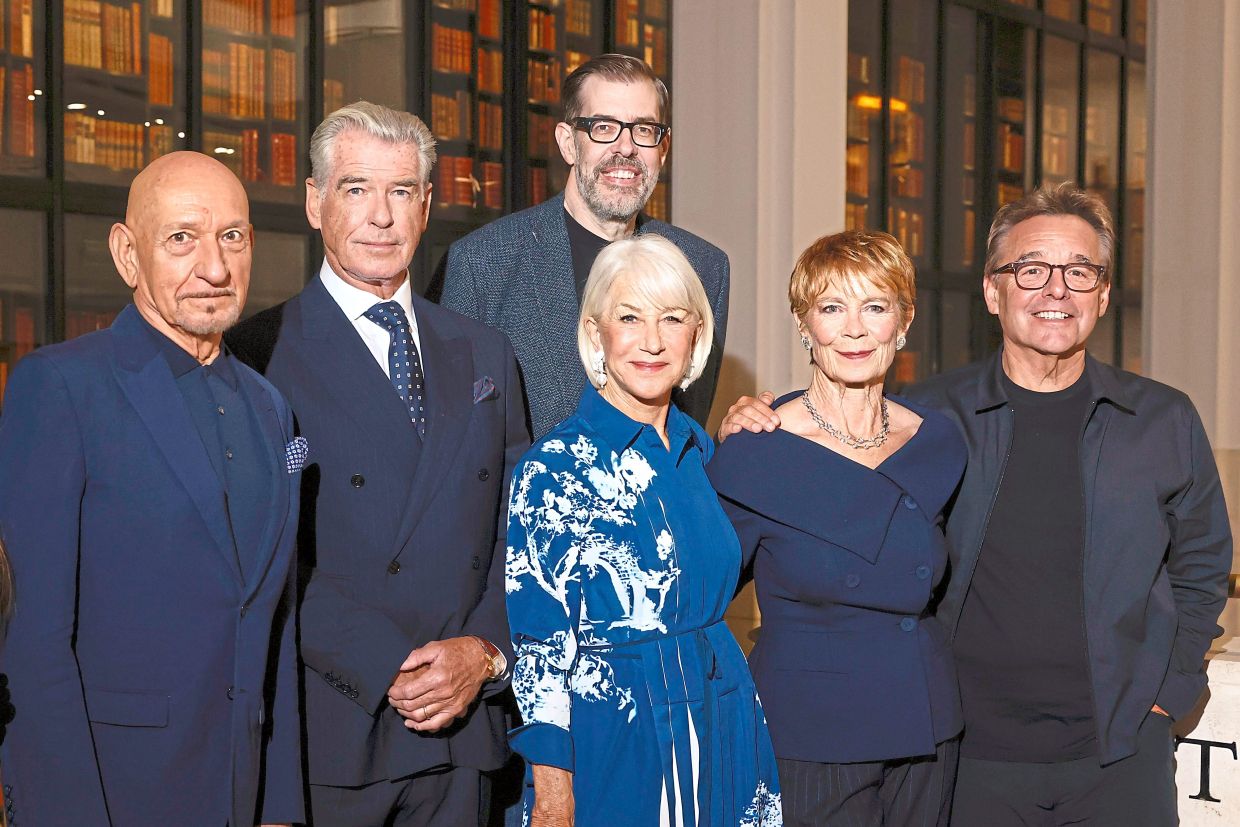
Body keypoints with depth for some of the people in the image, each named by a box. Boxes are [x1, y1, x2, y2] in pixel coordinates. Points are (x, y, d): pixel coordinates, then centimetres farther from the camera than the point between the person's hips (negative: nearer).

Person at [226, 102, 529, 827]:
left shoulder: (484, 354, 12)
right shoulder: (259, 355, -5)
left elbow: (519, 530, 11)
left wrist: (488, 652, -4)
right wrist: (384, 671, -15)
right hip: (326, 734, -4)